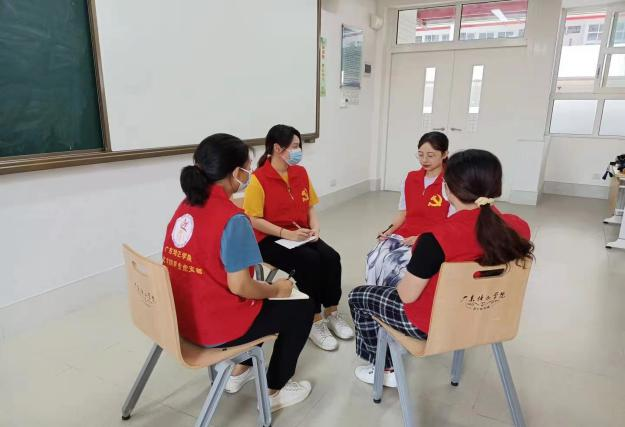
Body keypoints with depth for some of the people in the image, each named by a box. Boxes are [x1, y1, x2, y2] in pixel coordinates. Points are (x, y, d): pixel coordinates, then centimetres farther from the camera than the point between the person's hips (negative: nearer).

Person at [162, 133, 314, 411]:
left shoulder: (187, 205, 1)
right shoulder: (232, 218, -25)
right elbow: (239, 286, -24)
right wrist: (276, 290, -4)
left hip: (183, 316, 9)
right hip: (216, 327, -8)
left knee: (259, 297, 30)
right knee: (302, 308, 9)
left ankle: (240, 372, 38)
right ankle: (274, 392, 22)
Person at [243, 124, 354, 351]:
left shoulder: (301, 173, 6)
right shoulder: (259, 179, -13)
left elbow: (310, 207, 12)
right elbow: (254, 220, -15)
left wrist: (315, 229, -7)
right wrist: (287, 234, -23)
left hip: (301, 236, 6)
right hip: (270, 240, -6)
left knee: (331, 257, -19)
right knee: (309, 261, -29)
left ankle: (332, 314, -2)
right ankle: (315, 322, -12)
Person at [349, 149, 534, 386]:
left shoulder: (437, 238, -33)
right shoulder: (518, 227, -15)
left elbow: (407, 296, -21)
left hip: (434, 324, -6)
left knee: (357, 297, 17)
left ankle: (385, 369, 29)